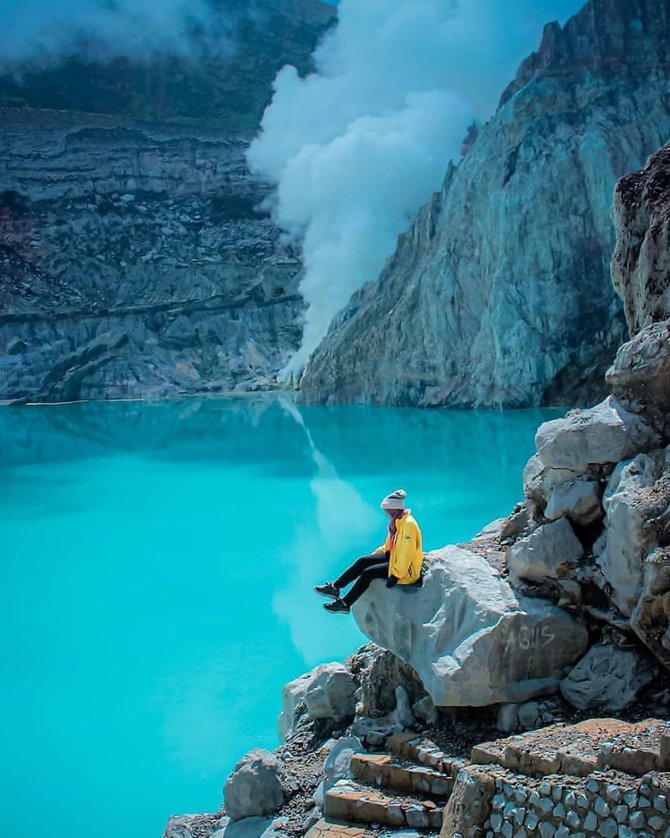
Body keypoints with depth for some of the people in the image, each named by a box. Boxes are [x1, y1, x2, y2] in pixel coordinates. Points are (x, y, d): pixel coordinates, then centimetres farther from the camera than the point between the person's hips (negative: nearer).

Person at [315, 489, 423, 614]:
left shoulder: (408, 524, -23)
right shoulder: (396, 521, 7)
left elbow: (407, 554, -26)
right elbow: (389, 546, 19)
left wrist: (395, 575, -26)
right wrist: (373, 555, 12)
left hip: (407, 570, -9)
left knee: (368, 572, -19)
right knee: (363, 561, -3)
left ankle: (344, 604, -11)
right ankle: (335, 587, 0)